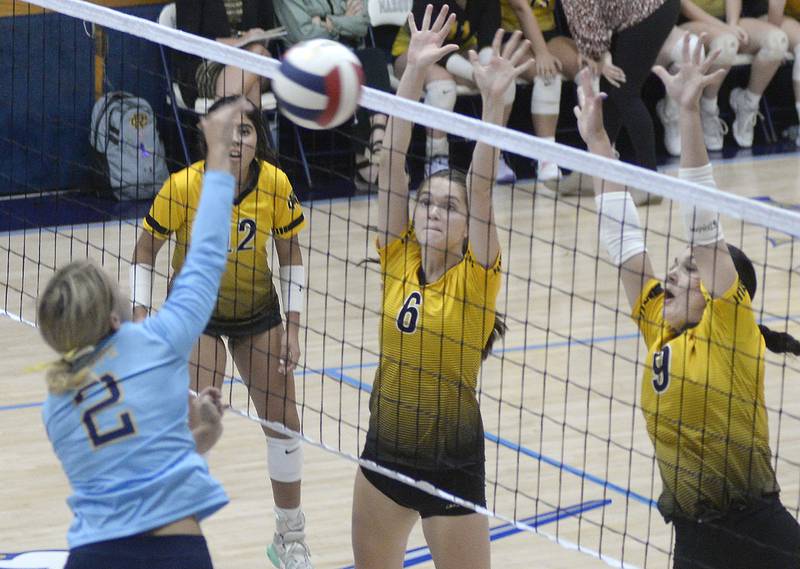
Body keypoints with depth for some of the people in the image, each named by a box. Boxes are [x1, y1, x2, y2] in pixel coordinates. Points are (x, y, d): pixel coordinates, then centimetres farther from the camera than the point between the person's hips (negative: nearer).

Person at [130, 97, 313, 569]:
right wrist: (141, 315, -17)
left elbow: (291, 254, -4)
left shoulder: (276, 184, -19)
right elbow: (146, 249, -11)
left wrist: (292, 326, -6)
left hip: (258, 311, 3)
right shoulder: (183, 187, -26)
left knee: (284, 423, 9)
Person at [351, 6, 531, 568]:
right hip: (385, 452, 5)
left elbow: (481, 187, -24)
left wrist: (494, 100, -35)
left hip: (452, 465, -5)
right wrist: (414, 72, -17)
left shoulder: (476, 276, -10)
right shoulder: (398, 259, -2)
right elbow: (395, 160, -9)